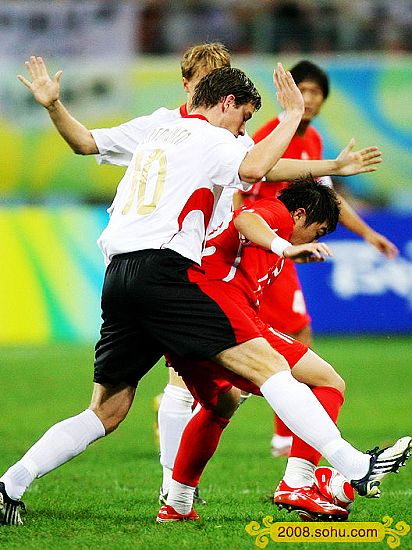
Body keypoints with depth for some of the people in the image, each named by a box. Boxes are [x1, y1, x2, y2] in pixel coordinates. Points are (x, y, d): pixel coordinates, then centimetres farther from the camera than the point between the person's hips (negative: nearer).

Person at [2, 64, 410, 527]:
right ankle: (355, 468, -19)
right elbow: (252, 168, -18)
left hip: (116, 276, 8)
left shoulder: (154, 137, 27)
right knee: (268, 365, -11)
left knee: (106, 412, 13)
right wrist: (292, 115, -5)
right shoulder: (208, 139, 3)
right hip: (164, 270, -8)